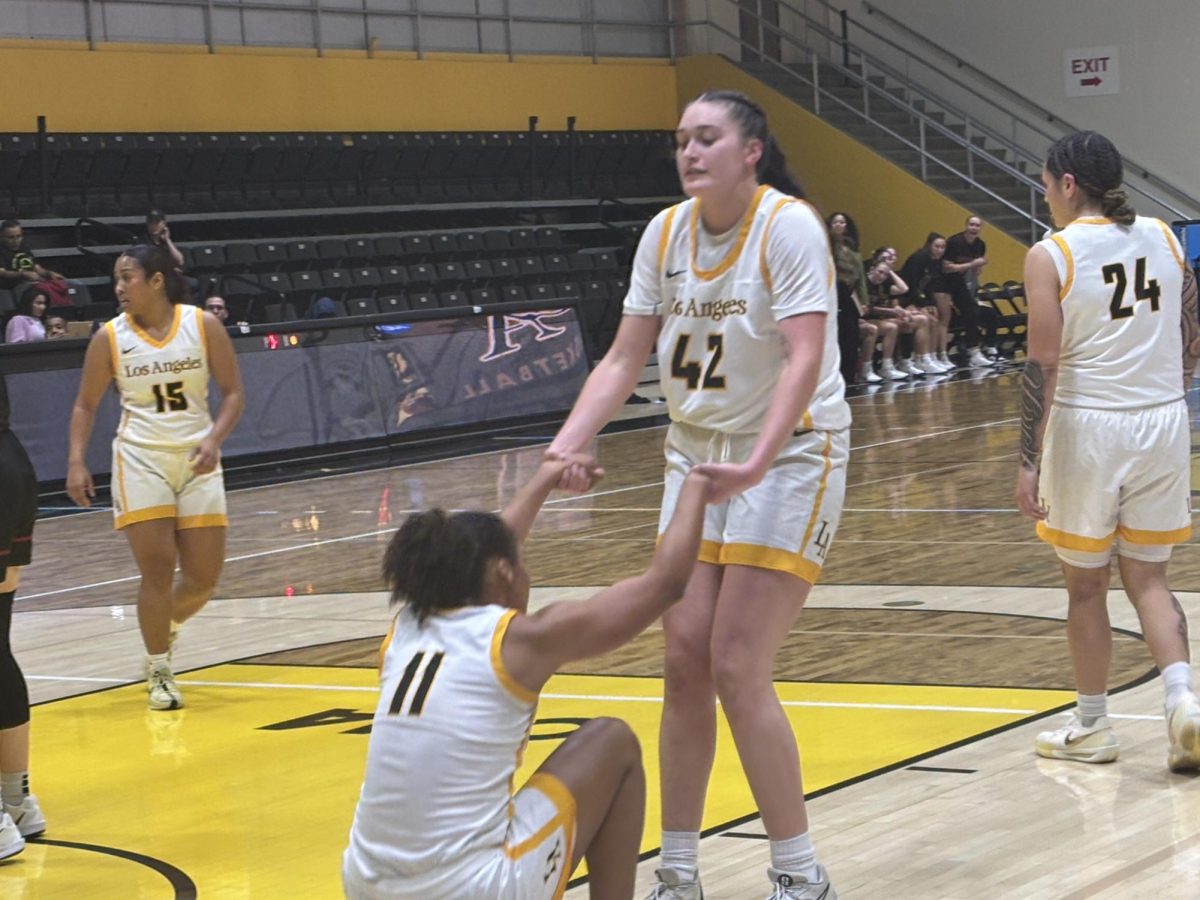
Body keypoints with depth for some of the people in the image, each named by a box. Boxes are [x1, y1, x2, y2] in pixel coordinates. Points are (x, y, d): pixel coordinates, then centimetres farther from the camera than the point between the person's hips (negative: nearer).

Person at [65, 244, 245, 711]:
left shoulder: (203, 325, -3)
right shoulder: (110, 337, -3)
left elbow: (232, 391, 1)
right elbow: (85, 405, 5)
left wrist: (213, 440, -15)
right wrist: (76, 463, -7)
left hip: (197, 460, 1)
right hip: (141, 461, -1)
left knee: (204, 577, 3)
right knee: (156, 571, -8)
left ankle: (166, 627, 35)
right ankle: (159, 672, 9)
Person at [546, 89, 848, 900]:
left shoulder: (788, 225, -16)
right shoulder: (666, 233, 2)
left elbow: (806, 359, -25)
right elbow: (625, 358, 4)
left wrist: (759, 460, -38)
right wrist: (567, 445, -10)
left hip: (789, 457, -6)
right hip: (697, 455, 6)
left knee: (738, 670, -12)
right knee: (685, 661, 2)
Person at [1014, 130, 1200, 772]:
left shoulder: (1050, 256, -9)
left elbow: (1043, 365, -14)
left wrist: (1029, 461, -11)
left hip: (1087, 428, -4)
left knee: (1085, 584, 10)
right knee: (1148, 578, 13)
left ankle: (1091, 727, 21)